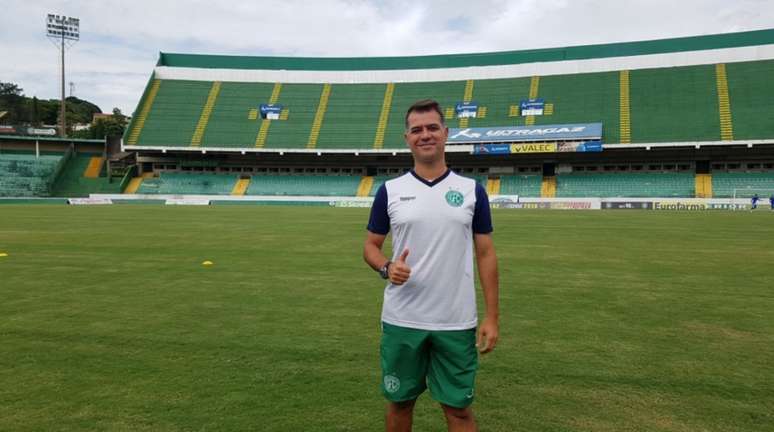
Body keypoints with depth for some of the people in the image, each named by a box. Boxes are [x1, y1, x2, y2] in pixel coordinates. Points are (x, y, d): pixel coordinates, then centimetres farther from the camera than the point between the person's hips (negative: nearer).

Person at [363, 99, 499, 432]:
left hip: (456, 324, 0)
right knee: (400, 401, 14)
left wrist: (492, 316, -3)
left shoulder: (472, 190, 2)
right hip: (401, 321, 1)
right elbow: (370, 245, 8)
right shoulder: (390, 190, 2)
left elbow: (485, 254, 3)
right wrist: (387, 267, -15)